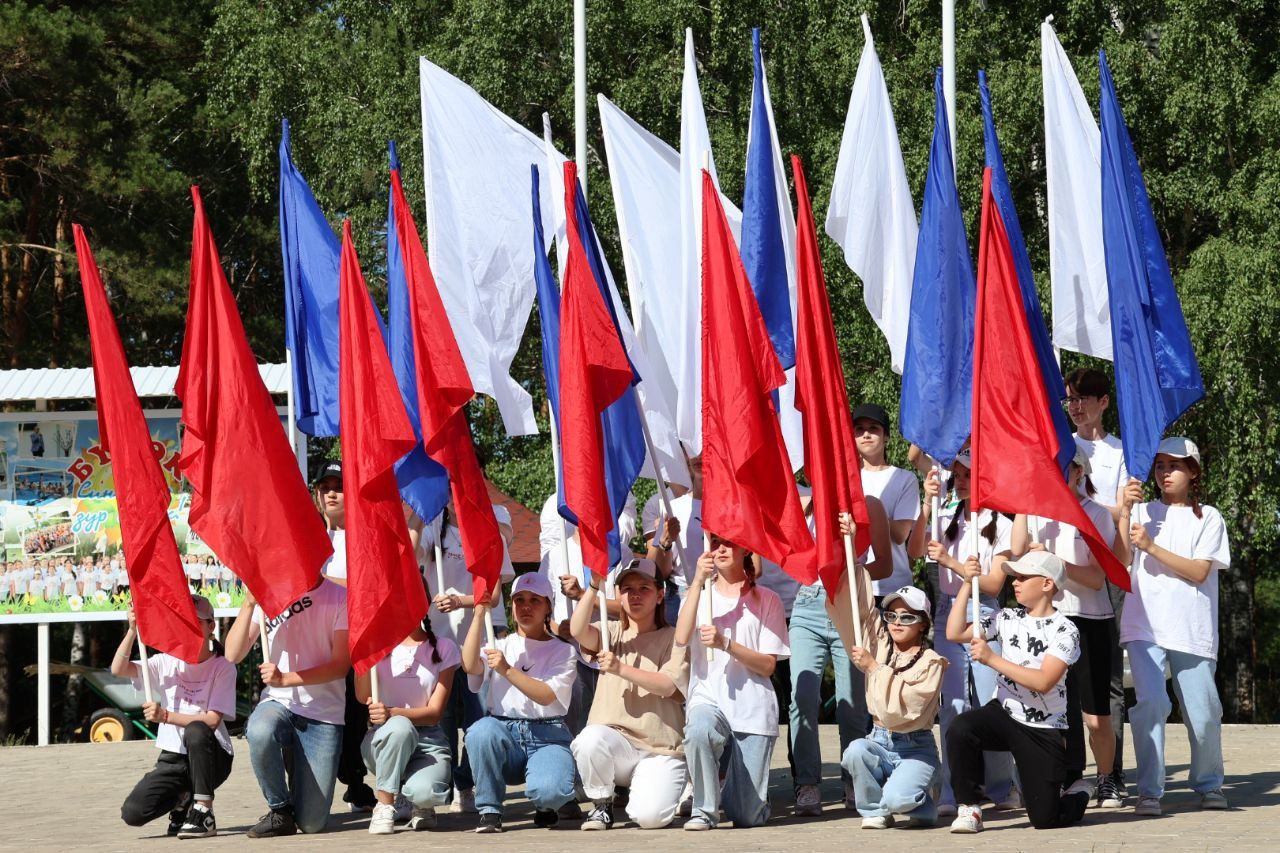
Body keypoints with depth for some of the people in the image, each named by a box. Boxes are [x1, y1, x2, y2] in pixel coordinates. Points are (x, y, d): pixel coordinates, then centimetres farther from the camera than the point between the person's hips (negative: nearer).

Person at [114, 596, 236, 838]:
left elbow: (212, 721, -17)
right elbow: (118, 669, -7)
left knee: (195, 731, -38)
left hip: (209, 757, -4)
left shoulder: (222, 667, -7)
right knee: (133, 812, -17)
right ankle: (182, 799, 17)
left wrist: (166, 716, -28)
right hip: (173, 758, 4)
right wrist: (132, 631, -20)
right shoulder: (167, 662, 4)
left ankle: (203, 812, -24)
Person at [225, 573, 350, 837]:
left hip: (324, 713, -1)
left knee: (311, 823, -6)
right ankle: (280, 810, -12)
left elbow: (341, 664, -10)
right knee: (260, 732, -39)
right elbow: (233, 655, -4)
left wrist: (286, 679, -21)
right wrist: (249, 603, -15)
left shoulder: (339, 598, -4)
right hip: (278, 703, 1)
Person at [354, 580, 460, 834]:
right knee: (400, 726, -38)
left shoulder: (443, 649, 3)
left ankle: (418, 804, 7)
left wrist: (392, 713, -25)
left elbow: (435, 712, -6)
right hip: (384, 740, 0)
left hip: (428, 740, 0)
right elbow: (363, 696, -10)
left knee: (423, 792, -33)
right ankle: (385, 804, -18)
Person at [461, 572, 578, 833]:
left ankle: (544, 807, 10)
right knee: (481, 730, -35)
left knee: (548, 790, -33)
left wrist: (507, 670, -18)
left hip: (547, 735, -2)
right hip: (505, 731, 2)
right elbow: (470, 665, -7)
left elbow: (547, 696, -8)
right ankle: (489, 811, -15)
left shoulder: (562, 651, 10)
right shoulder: (499, 646, 17)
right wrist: (479, 613, -8)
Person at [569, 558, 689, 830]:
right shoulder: (612, 634, 13)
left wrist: (621, 669, -20)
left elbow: (668, 685, -10)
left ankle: (646, 789, 15)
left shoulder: (672, 639, 7)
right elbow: (578, 631, -10)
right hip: (615, 741, 2)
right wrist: (594, 585, -20)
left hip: (661, 749, -2)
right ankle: (602, 805, -6)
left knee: (649, 816, -25)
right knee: (590, 738, -35)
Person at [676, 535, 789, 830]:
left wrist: (726, 644, -16)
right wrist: (698, 581, -13)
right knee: (699, 730, -39)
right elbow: (681, 639, -9)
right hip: (708, 699, 0)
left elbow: (768, 665, -1)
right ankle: (704, 809, -13)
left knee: (749, 816, -6)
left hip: (753, 709, 0)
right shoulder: (699, 595, 12)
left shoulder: (766, 600, 7)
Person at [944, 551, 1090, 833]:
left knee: (1045, 818, -4)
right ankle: (968, 808, -14)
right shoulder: (1008, 618, 4)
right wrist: (967, 584, -7)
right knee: (960, 729, -31)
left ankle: (1077, 796, 34)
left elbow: (1043, 682, -22)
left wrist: (991, 659, -23)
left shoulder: (1064, 631, -11)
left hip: (1044, 730, -3)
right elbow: (955, 633, 0)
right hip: (1003, 714, 4)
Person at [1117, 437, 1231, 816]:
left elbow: (1199, 572, -6)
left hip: (1192, 630, 0)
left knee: (1203, 713, 2)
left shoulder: (1207, 517, 7)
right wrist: (1125, 510, -9)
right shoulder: (1144, 512, 12)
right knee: (1150, 702, -16)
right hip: (1145, 626, 0)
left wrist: (1151, 547, -12)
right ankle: (1149, 791, -11)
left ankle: (1208, 784, 24)